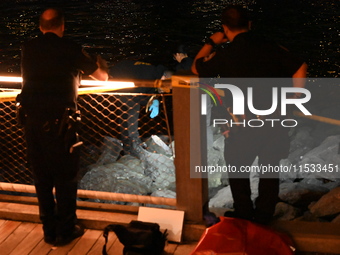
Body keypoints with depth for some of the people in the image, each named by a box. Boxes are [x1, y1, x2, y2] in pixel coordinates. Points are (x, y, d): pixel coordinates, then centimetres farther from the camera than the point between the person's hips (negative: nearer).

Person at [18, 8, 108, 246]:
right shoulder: (71, 49, -4)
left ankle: (49, 230, 24)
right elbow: (103, 77, 9)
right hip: (58, 121, -4)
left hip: (31, 119, 4)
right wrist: (100, 64, 32)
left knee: (42, 177, 14)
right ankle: (65, 230, 17)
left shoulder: (28, 48, 6)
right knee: (65, 177, 8)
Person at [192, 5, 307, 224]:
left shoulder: (225, 54, -9)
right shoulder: (271, 47, 0)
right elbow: (300, 68, 2)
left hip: (243, 125, -3)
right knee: (270, 171, 20)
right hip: (274, 122, 4)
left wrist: (211, 43, 19)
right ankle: (264, 216, 33)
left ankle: (243, 215, 31)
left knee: (238, 171, 19)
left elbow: (197, 68, 8)